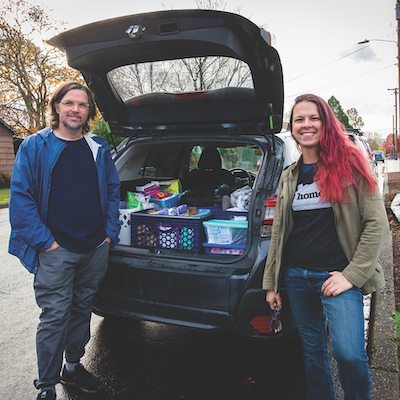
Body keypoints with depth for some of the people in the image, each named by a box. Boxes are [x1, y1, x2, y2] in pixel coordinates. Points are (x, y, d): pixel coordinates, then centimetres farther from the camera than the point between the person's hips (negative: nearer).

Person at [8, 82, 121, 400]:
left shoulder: (99, 149, 10)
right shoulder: (34, 146, -2)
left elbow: (113, 191, 14)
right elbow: (21, 197, -5)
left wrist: (110, 232, 5)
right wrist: (44, 241, -12)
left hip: (96, 249, 4)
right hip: (56, 250, -4)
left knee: (82, 310, 16)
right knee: (55, 317, 1)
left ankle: (73, 367, 36)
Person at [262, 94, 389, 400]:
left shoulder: (349, 163, -2)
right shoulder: (289, 177, 11)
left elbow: (377, 223, -6)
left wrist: (351, 275, -11)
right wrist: (271, 283, 13)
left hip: (337, 274, -4)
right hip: (295, 277, 4)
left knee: (349, 354, -14)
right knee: (313, 351, 12)